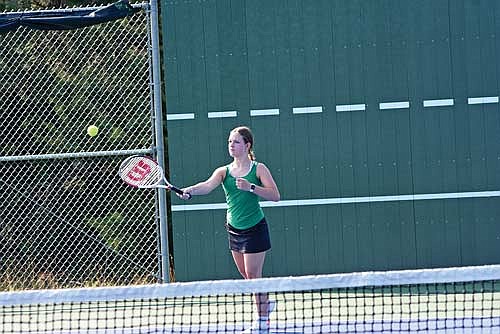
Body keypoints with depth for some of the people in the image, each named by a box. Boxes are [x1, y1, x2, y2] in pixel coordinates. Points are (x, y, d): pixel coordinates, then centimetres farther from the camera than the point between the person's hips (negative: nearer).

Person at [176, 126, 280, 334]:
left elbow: (275, 195, -14)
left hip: (255, 229, -5)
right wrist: (190, 191, -38)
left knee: (253, 275, -4)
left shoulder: (258, 169, -7)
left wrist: (251, 187, -26)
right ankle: (265, 303, 39)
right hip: (234, 229, 5)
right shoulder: (224, 172, 2)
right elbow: (208, 185, -18)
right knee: (246, 275, 14)